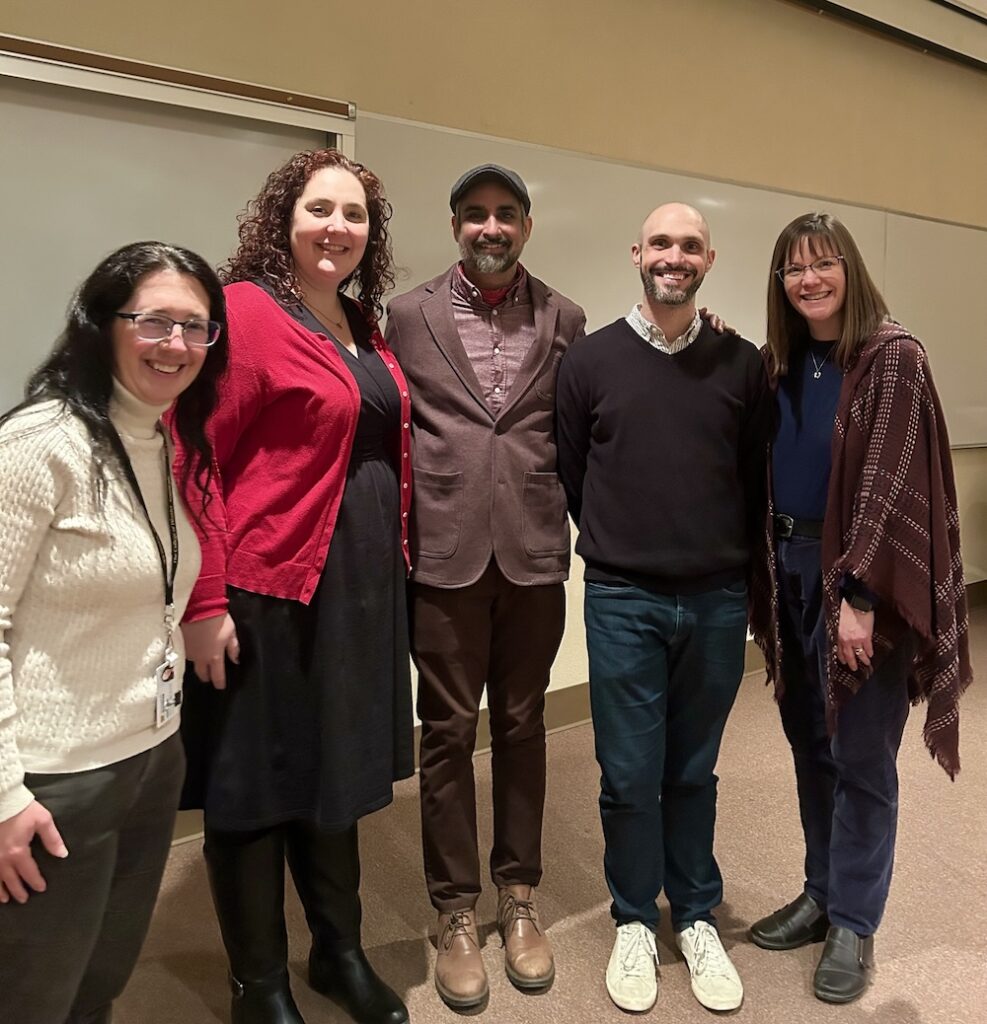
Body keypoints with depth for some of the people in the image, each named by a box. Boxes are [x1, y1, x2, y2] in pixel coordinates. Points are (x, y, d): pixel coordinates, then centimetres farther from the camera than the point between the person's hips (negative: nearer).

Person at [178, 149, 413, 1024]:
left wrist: (397, 555, 10)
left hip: (362, 584, 8)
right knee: (257, 786, 10)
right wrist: (204, 601, -18)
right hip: (268, 588, -7)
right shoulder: (247, 311, -10)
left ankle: (340, 951, 41)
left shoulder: (365, 327, 12)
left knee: (336, 773, 20)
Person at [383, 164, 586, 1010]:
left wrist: (585, 527, 4)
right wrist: (396, 538, -1)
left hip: (534, 552, 2)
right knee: (448, 734, 8)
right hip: (443, 553, -1)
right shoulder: (409, 315, 5)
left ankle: (519, 896, 30)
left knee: (522, 729, 12)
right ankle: (457, 910, 25)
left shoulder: (563, 318, 9)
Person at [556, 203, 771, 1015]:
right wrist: (617, 550, 10)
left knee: (693, 773, 15)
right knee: (630, 777, 8)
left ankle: (697, 920, 34)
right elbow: (571, 476, 6)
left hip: (717, 602, 1)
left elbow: (758, 482, 8)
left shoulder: (742, 364, 3)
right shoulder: (589, 360, 0)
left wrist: (740, 572, 9)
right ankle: (635, 923, 30)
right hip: (622, 602, -1)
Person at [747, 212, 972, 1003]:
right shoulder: (778, 366, 10)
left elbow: (889, 484, -15)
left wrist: (860, 594, -19)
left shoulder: (893, 358, -8)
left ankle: (854, 923, 22)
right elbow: (758, 472, 9)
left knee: (860, 757, 5)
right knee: (809, 745, 14)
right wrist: (765, 573, -3)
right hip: (790, 571, 6)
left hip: (859, 578, -5)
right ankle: (822, 894, 32)